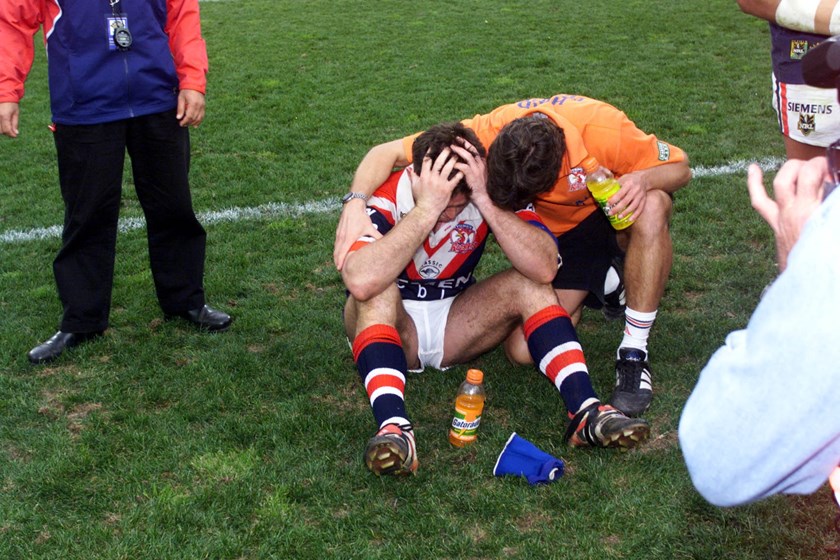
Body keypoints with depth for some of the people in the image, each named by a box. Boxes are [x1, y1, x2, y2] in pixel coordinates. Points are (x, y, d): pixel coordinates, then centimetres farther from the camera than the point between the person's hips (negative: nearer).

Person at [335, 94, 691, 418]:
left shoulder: (602, 128, -37)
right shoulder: (486, 134, -31)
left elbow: (680, 167, -19)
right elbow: (387, 153, -22)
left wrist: (643, 179, -42)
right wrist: (355, 204, -40)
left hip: (614, 214, -1)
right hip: (560, 232, 2)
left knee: (652, 206, -38)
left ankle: (634, 355, -24)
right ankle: (605, 283, 15)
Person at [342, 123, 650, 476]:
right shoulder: (386, 193, -24)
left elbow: (544, 269, -30)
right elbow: (361, 282, -43)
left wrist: (485, 201, -37)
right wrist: (426, 210, -42)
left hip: (454, 324, 3)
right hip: (389, 322, -3)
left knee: (527, 284, -19)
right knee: (379, 291, -34)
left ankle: (586, 411, -27)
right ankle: (393, 427, -47)